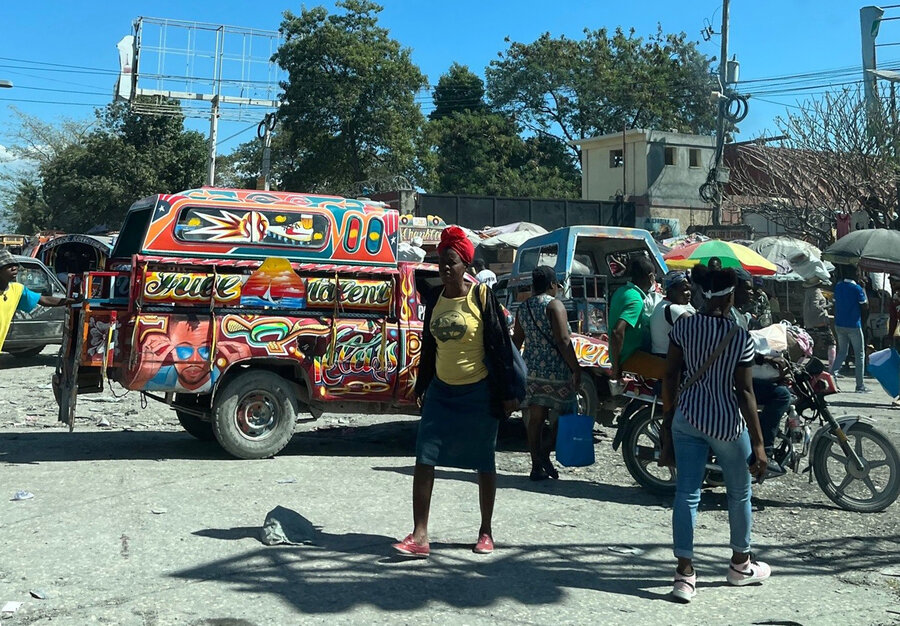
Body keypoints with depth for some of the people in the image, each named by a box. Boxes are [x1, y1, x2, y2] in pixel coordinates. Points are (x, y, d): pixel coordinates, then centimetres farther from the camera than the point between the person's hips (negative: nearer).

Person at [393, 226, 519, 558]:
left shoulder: (481, 296, -9)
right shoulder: (435, 300, 7)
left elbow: (501, 345, -9)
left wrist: (506, 393, -10)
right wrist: (422, 387, 18)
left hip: (478, 393, -5)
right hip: (442, 392, 5)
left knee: (483, 463, 8)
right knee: (424, 459, -5)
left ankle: (486, 533, 22)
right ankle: (419, 536, -2)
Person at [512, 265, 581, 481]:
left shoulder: (523, 308, 11)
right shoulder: (554, 305, -10)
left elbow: (516, 340, 17)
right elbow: (563, 340, -17)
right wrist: (576, 369, -13)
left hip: (531, 370, 7)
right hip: (555, 370, -6)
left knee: (535, 418, 8)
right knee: (562, 412, 7)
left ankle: (537, 466, 10)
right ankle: (545, 452, -3)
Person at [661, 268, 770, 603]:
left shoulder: (683, 326, -4)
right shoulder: (741, 338, -14)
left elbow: (670, 376, 0)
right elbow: (745, 392, -14)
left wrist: (667, 416, 12)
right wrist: (758, 443, -8)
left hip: (686, 419, 3)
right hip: (726, 424, -3)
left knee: (686, 494, 5)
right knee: (739, 494, 17)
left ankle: (685, 573, 1)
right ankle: (741, 564, 34)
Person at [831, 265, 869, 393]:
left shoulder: (838, 287, 3)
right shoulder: (857, 289, -14)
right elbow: (865, 307, -6)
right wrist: (864, 291, 4)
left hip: (839, 325, 5)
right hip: (854, 326, -5)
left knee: (842, 352, 16)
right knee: (859, 354, 5)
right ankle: (860, 385, 5)